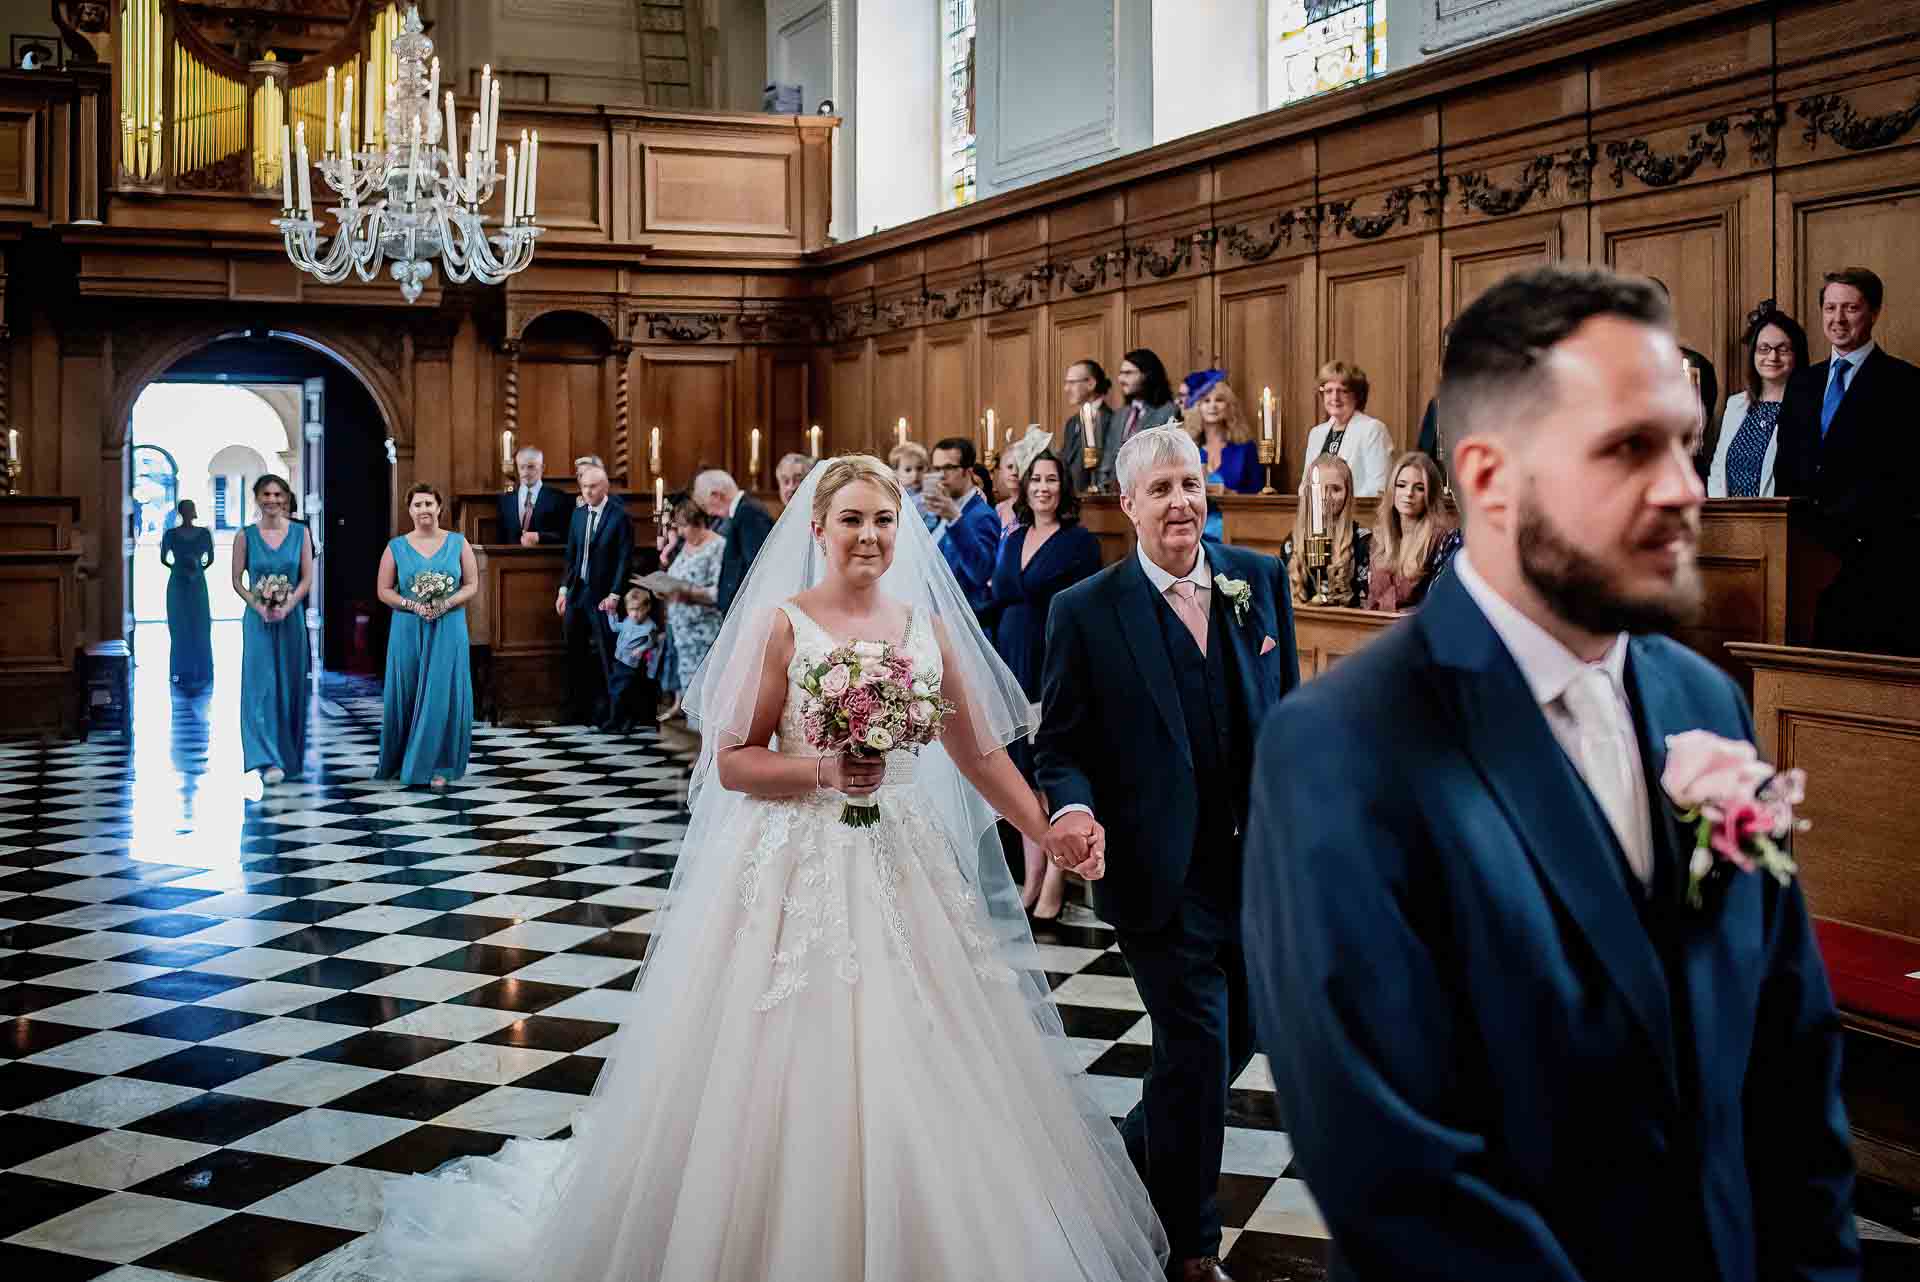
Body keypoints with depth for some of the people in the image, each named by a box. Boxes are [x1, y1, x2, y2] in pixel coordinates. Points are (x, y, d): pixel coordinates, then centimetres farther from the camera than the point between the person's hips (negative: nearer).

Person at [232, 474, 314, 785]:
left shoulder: (300, 532, 2)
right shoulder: (246, 536, 1)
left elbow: (307, 579, 0)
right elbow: (237, 581, 1)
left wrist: (286, 607, -14)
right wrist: (259, 606, -14)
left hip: (291, 619, 1)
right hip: (258, 620, -1)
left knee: (290, 687, 7)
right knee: (261, 686, -9)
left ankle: (290, 756, 19)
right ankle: (269, 760, -15)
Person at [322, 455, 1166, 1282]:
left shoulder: (929, 627, 7)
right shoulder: (780, 624, -6)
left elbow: (981, 753, 11)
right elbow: (732, 762, -7)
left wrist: (1050, 833, 4)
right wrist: (822, 771, -21)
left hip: (901, 870, 4)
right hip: (797, 872, -4)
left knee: (908, 1080, 7)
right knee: (786, 1082, 1)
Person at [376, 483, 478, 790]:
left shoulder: (458, 543, 3)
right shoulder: (396, 546, 3)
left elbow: (472, 585, 2)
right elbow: (384, 591, 3)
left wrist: (447, 603, -14)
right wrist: (413, 605, -13)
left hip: (448, 629, 0)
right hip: (408, 630, 0)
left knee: (443, 695, -2)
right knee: (407, 695, 4)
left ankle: (438, 766, 5)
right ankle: (402, 762, 17)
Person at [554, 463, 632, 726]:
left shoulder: (619, 515, -8)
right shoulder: (578, 513, 10)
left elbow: (624, 559, -11)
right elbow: (571, 555, 15)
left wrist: (614, 595, -15)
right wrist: (564, 589, 9)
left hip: (603, 596, -6)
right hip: (577, 593, 6)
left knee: (604, 656, -2)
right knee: (575, 655, 9)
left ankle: (603, 713, 5)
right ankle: (577, 712, 17)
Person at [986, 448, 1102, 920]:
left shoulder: (1079, 541, -6)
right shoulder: (1012, 540, 13)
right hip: (1013, 669, 6)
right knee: (1024, 773, 10)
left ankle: (1054, 882, 4)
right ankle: (1032, 877, 17)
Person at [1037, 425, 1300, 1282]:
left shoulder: (1260, 579, 2)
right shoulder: (1085, 611, -9)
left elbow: (1288, 706, 11)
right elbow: (1060, 745, -4)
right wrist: (1073, 806, -24)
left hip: (1261, 858, 5)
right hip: (1163, 877, -4)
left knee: (1238, 1035, 16)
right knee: (1196, 1046, 1)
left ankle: (1140, 1150, 46)